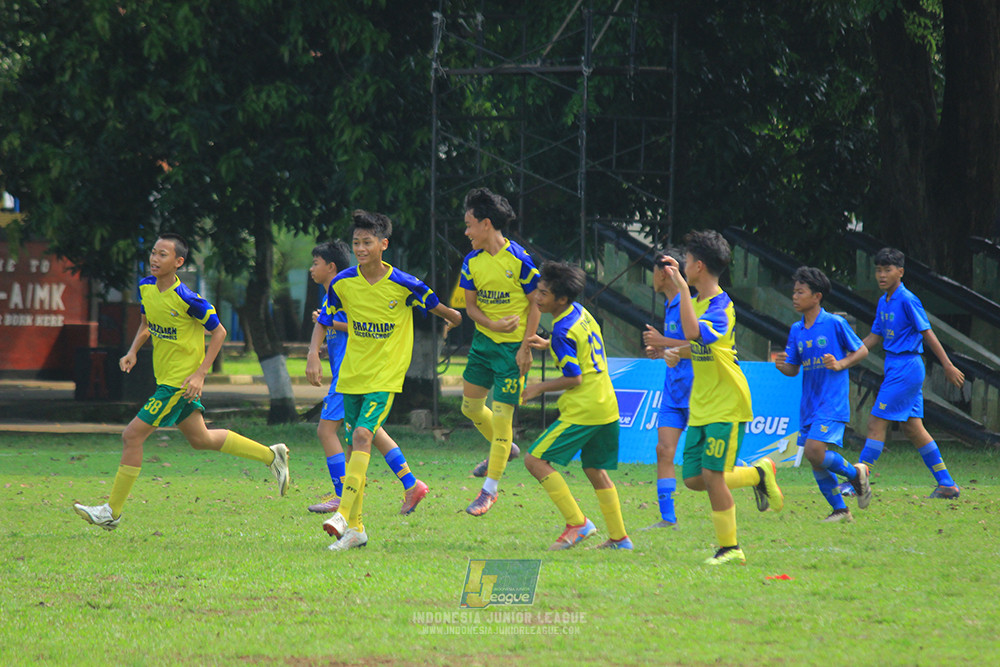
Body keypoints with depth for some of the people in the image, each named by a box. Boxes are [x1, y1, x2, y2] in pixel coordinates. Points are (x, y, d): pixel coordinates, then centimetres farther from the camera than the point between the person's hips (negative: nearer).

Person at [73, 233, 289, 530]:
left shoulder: (187, 299, -23)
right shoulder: (146, 287, 0)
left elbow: (219, 332, -13)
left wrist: (201, 373, -18)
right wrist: (132, 353, 0)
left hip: (181, 380, -9)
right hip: (164, 377, 9)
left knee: (132, 436, -9)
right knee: (200, 438, 20)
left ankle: (112, 511, 0)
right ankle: (272, 455, 33)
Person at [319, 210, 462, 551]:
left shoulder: (404, 285, -11)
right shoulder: (342, 283, -2)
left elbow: (444, 311, 4)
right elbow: (325, 322, 11)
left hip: (385, 376, -4)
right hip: (351, 375, 4)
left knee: (362, 435, -23)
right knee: (354, 446, 7)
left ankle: (344, 515, -32)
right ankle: (355, 528, 15)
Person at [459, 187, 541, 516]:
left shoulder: (519, 260, -15)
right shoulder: (472, 262, 2)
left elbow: (535, 304, -10)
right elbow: (471, 305, 7)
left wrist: (526, 347, -13)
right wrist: (492, 324, -13)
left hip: (512, 347, -7)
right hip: (483, 340, 7)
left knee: (501, 414, -5)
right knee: (471, 406, 13)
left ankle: (490, 489, 3)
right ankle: (504, 448, 41)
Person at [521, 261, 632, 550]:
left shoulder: (563, 331, -18)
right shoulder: (580, 312, 10)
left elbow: (574, 378, -18)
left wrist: (540, 387, -7)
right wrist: (548, 345, 20)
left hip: (583, 411, -10)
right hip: (606, 406, 10)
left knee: (536, 460, -7)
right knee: (595, 471, 20)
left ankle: (577, 523, -9)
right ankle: (619, 537, 22)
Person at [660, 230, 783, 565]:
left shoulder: (720, 306, -18)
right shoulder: (696, 302, 11)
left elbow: (694, 333, -38)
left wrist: (682, 287, -37)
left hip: (726, 406, -9)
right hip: (701, 408, 9)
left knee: (712, 475, -12)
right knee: (693, 480, 3)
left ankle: (729, 548, -1)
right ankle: (759, 474, 21)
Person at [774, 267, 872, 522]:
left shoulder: (835, 324, -7)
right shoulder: (796, 330, 10)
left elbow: (861, 350, 1)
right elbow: (793, 369, 12)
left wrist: (840, 364, -15)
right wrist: (781, 365, -10)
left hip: (833, 402, -7)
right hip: (809, 403, 7)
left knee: (814, 450, -21)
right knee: (816, 462, 4)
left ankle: (855, 472, 4)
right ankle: (840, 510, 17)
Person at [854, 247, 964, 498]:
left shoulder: (907, 300, -13)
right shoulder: (883, 302, 13)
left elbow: (927, 333, -12)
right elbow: (874, 337, 20)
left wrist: (948, 366, -10)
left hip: (906, 368, -9)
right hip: (895, 367, 9)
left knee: (877, 423, -9)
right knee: (913, 428, 9)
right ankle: (947, 484, 12)